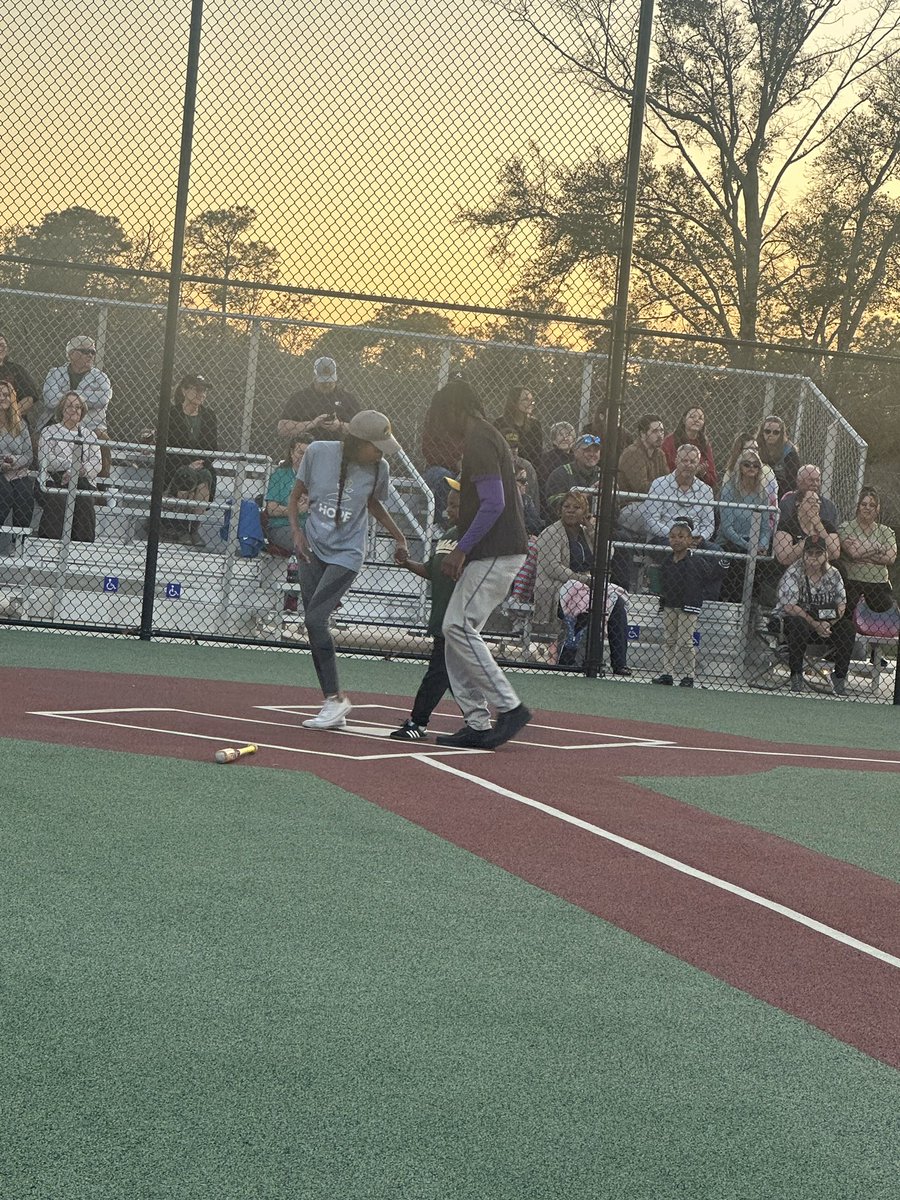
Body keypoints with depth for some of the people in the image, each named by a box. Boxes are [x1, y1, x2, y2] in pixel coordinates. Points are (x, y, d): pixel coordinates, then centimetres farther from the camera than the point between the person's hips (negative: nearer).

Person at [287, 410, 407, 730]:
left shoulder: (378, 469, -7)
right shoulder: (318, 452, -9)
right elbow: (295, 496, 4)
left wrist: (399, 537, 12)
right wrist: (296, 531, -8)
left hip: (347, 554, -2)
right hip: (312, 548, 2)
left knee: (316, 619, -18)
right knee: (313, 624, 0)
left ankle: (336, 698, -9)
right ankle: (333, 708, 5)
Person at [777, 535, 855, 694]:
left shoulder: (833, 574, 6)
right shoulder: (793, 573, -9)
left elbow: (841, 604, 4)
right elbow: (789, 606, -17)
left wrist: (828, 624, -16)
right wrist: (815, 624, -23)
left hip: (826, 624, 4)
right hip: (795, 620, -4)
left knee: (848, 628, -22)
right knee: (799, 627, -38)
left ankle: (840, 676, -8)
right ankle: (796, 675, -21)